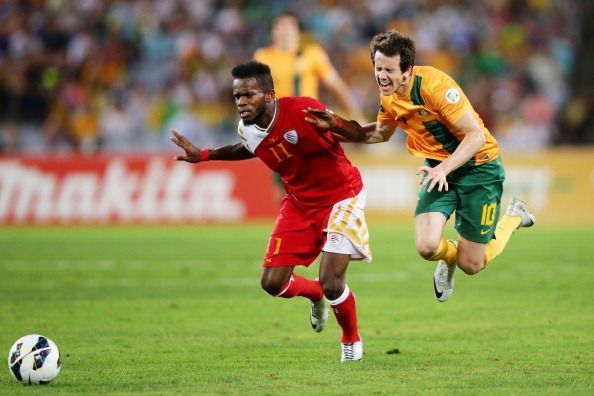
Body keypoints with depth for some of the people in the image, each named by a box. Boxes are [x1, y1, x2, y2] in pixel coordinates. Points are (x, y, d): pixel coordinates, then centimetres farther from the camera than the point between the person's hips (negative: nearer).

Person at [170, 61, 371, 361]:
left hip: (340, 197, -6)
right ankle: (314, 293, 32)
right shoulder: (247, 129, -9)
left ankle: (352, 341, 16)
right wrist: (203, 155, 14)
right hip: (299, 203, 6)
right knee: (272, 282, -4)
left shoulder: (302, 111, -28)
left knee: (331, 283, -16)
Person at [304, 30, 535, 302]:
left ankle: (513, 216, 27)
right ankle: (448, 257, 21)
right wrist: (337, 126, 3)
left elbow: (476, 136, -26)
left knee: (470, 265, -1)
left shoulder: (434, 86, -28)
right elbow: (381, 133, 17)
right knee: (427, 247, -18)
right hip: (438, 166, 5)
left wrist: (444, 168, -38)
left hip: (478, 165, -5)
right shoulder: (388, 95, -5)